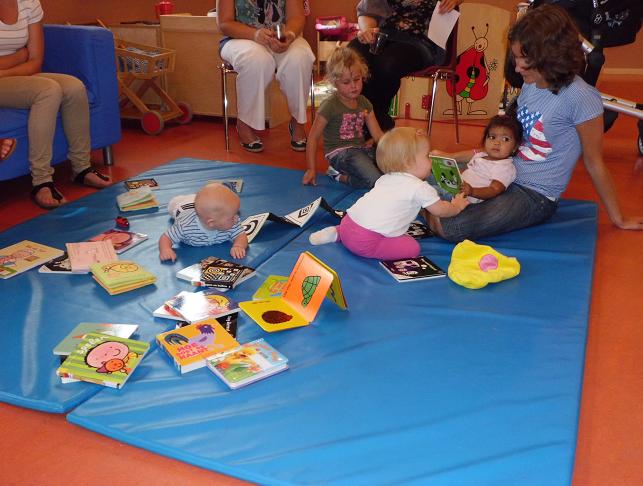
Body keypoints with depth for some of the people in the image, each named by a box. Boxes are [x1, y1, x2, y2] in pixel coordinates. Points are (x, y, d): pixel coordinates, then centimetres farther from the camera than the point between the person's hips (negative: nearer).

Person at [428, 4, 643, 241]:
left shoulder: (580, 98, -20)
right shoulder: (531, 84, 2)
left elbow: (595, 164, -9)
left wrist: (618, 219, 1)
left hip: (535, 196, -7)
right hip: (507, 176, 7)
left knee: (451, 228, -24)